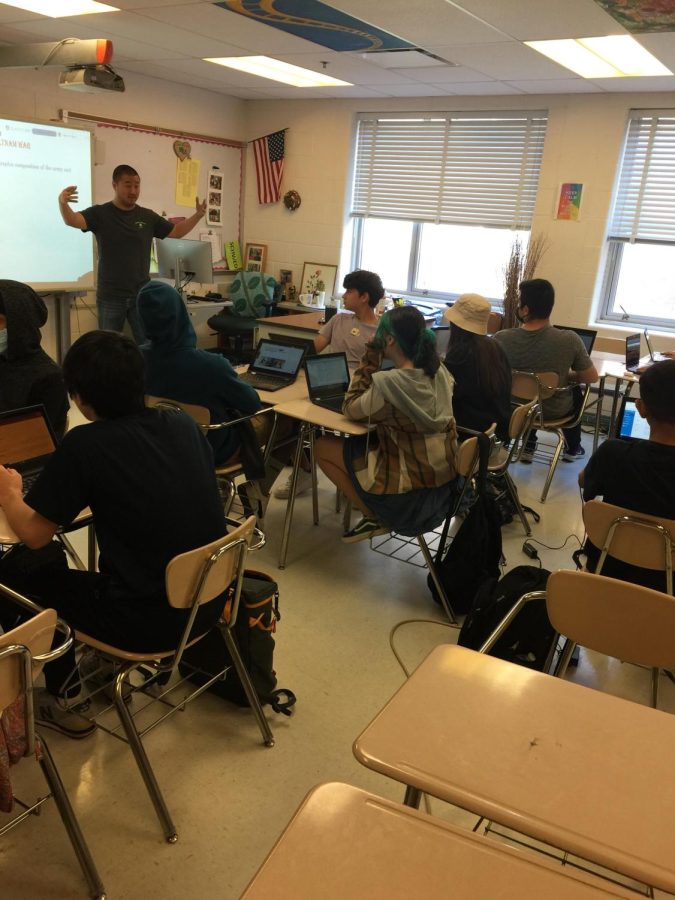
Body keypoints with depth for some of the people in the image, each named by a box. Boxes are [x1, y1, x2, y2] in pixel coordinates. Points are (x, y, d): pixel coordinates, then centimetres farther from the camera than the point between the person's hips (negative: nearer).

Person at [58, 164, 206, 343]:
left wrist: (197, 215, -1)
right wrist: (63, 203, -40)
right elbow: (72, 220, -18)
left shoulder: (148, 216, 7)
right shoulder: (100, 213, -4)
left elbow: (176, 231, 14)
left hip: (141, 295, 2)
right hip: (110, 296, -2)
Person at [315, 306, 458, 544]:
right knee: (365, 440, 27)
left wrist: (370, 361, -5)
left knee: (322, 448, 6)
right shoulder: (439, 371, -1)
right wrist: (376, 363, 10)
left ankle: (376, 518, 7)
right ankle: (379, 515, 19)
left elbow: (351, 410, -6)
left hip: (410, 492, -8)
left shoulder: (388, 383, -23)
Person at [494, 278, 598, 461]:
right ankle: (572, 448, 47)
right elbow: (592, 378, -13)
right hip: (554, 410, -1)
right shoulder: (570, 340, -27)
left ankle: (528, 447, 40)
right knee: (575, 392, 33)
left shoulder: (501, 338, -23)